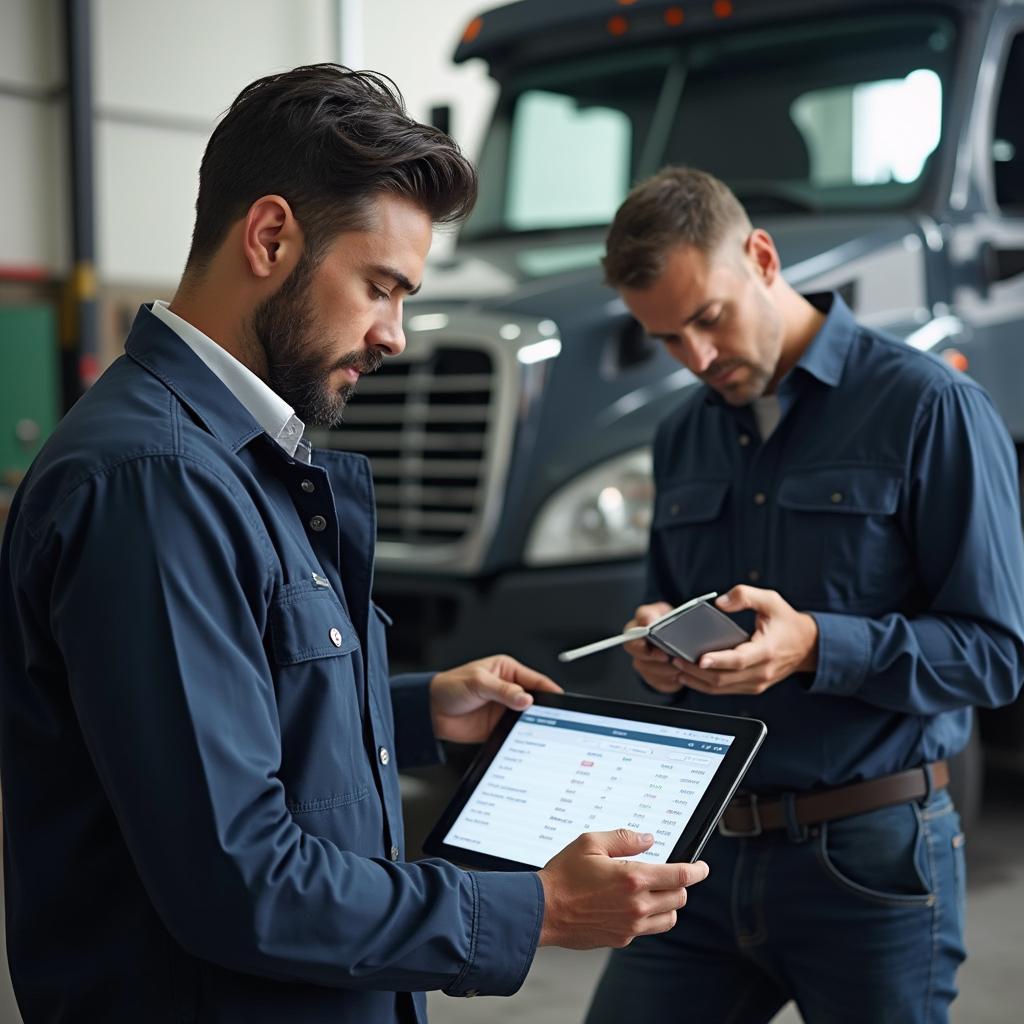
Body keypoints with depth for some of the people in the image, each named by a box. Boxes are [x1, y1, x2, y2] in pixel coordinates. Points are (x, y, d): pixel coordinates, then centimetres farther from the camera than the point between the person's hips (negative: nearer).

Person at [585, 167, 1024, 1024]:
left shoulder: (928, 407, -9)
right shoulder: (684, 437, 11)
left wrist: (816, 647, -25)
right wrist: (660, 646, -3)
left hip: (868, 859, -5)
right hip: (707, 850, 5)